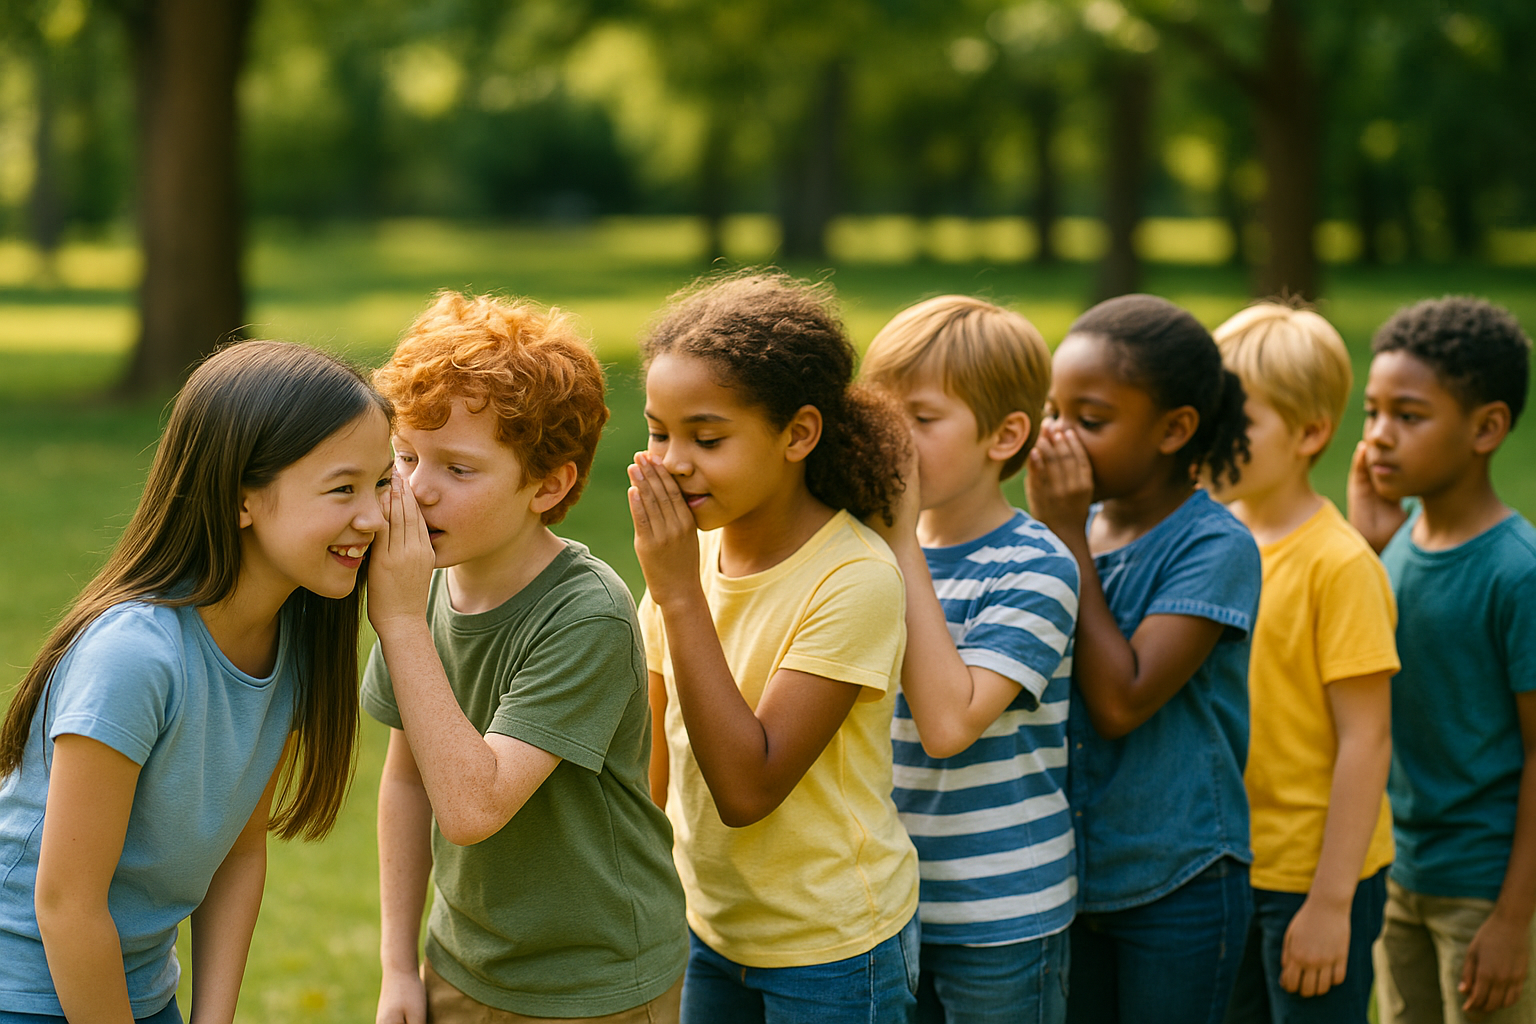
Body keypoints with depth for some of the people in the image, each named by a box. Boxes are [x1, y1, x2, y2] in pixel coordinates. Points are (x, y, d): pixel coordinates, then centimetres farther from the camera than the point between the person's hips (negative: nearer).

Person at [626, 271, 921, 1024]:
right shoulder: (699, 542, -4)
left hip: (833, 952, -5)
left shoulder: (854, 579, -23)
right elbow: (663, 751, 7)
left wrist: (678, 593, -28)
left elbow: (747, 788, -27)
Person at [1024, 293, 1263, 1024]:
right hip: (1068, 876, 6)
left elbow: (1119, 703, -22)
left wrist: (1067, 539, -18)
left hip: (1177, 884, -6)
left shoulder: (1216, 547, -15)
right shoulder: (1070, 530, 2)